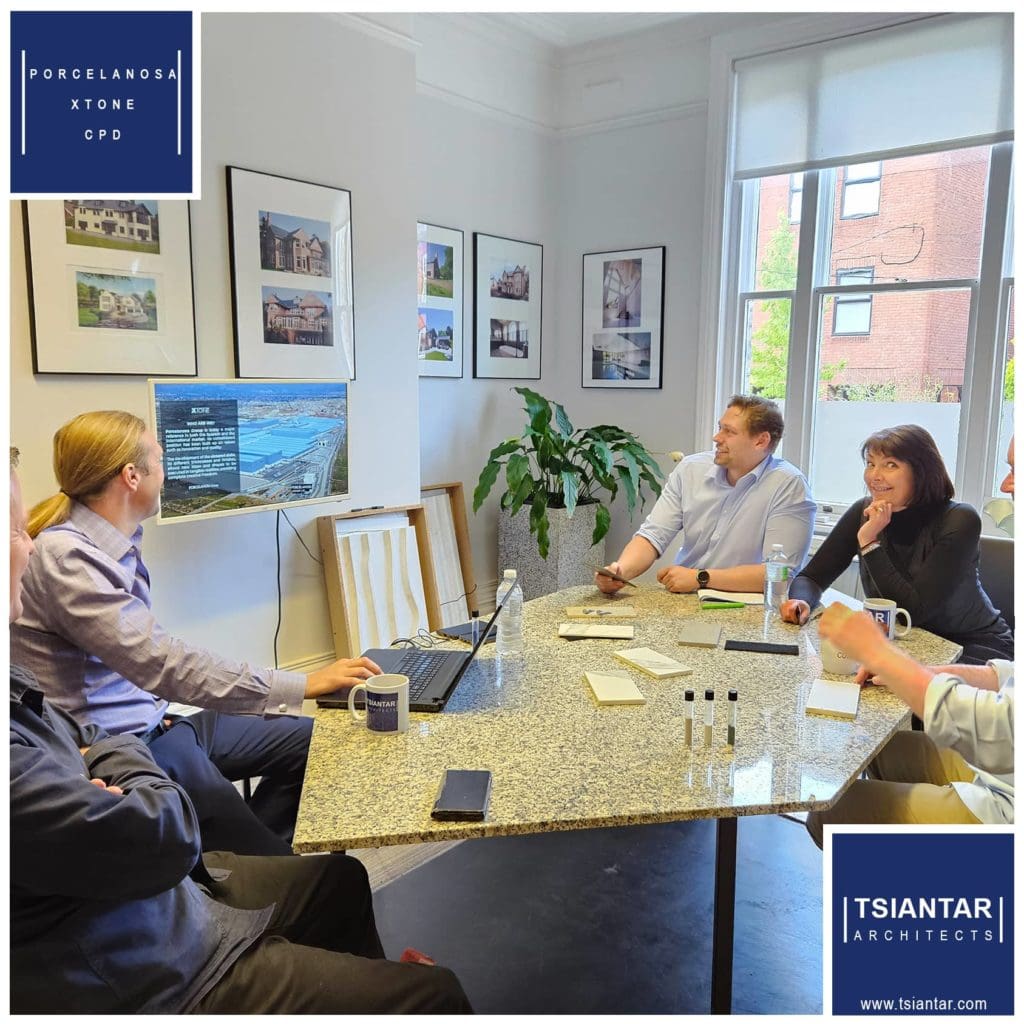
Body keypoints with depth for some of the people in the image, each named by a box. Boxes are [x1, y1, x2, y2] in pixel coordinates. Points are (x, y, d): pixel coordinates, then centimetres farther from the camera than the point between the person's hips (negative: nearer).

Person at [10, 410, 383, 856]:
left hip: (152, 722, 9)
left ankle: (252, 853, 18)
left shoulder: (115, 543, 7)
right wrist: (302, 685, -30)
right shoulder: (65, 557, -23)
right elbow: (161, 664, -30)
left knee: (306, 740, 10)